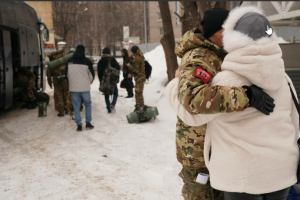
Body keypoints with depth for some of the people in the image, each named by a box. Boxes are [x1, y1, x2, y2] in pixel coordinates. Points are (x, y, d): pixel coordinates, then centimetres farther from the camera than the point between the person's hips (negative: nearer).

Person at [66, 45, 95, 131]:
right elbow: (92, 74, 2)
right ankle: (88, 122, 12)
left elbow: (67, 73, 13)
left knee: (76, 107, 7)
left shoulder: (69, 61, 1)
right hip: (85, 87, -1)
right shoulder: (87, 61, -5)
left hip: (73, 87, 1)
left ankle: (79, 125, 6)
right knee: (88, 104, 15)